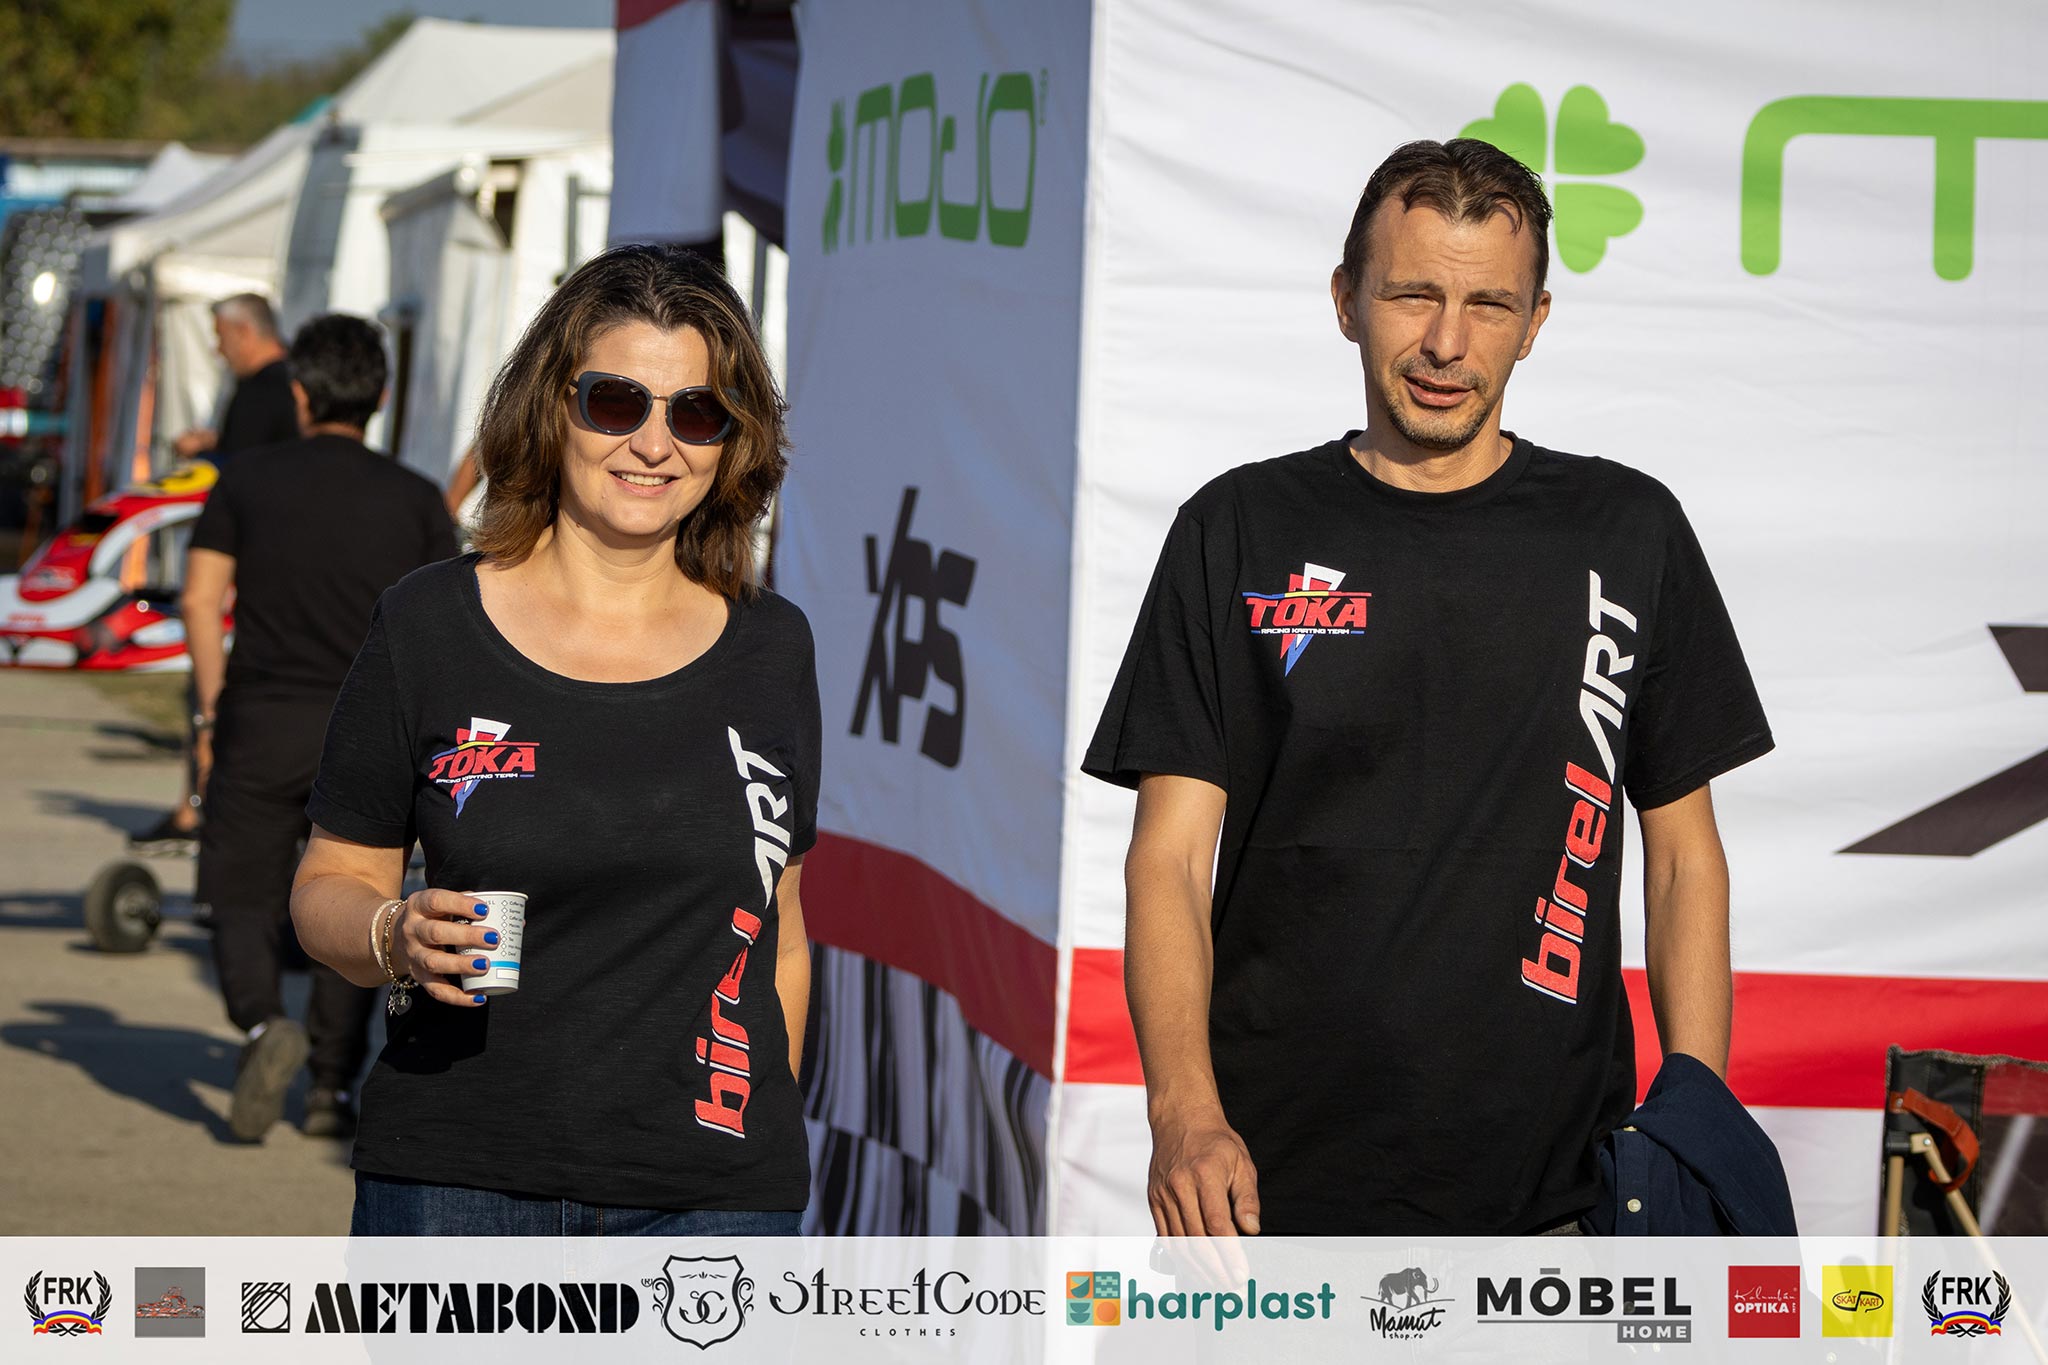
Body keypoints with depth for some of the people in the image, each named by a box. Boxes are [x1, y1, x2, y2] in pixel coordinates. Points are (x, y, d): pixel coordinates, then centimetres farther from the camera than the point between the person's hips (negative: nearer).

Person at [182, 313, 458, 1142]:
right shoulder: (415, 499, 3)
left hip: (262, 724, -1)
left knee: (243, 901, 8)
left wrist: (214, 704, 6)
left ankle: (264, 1023, -20)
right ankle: (332, 1087, 7)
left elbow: (201, 598, -3)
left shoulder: (247, 481, 2)